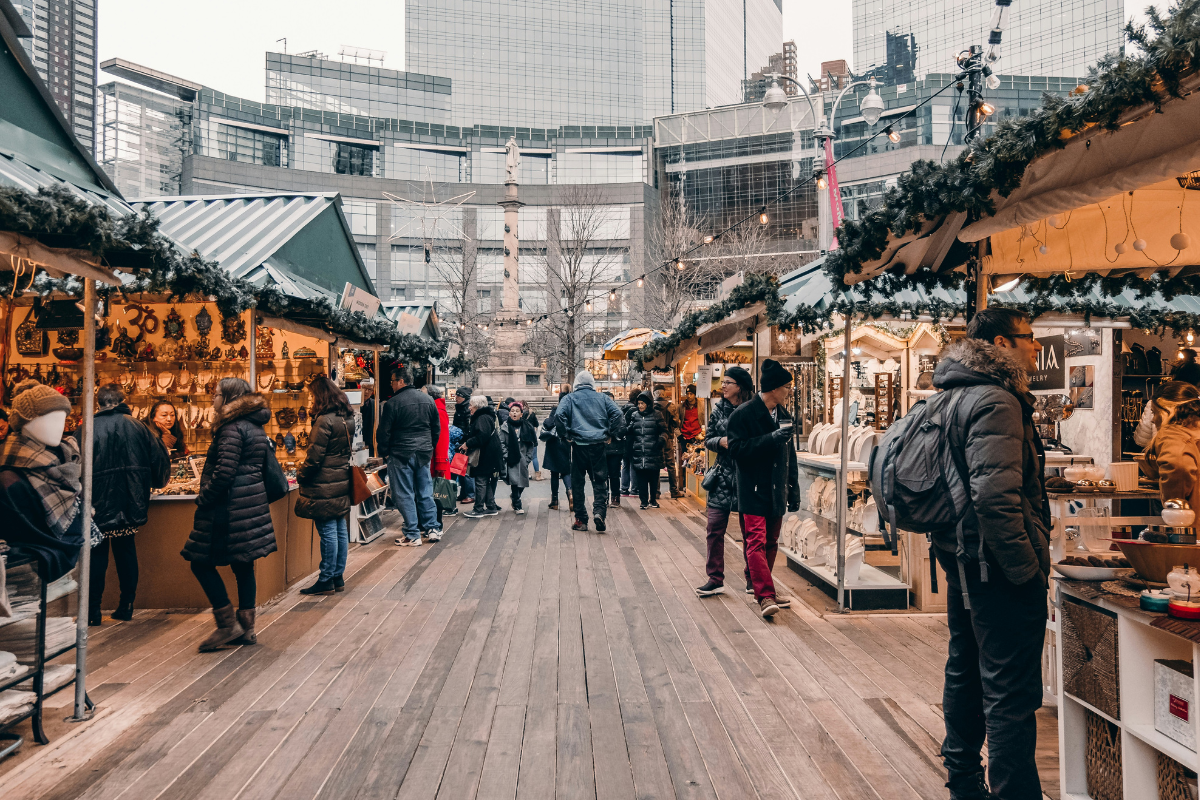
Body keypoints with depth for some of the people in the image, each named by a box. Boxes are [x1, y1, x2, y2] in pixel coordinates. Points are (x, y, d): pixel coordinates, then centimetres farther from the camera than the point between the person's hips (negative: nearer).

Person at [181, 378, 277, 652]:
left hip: (230, 507, -9)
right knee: (243, 565, 13)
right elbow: (269, 463, 19)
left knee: (202, 562, 1)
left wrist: (203, 499, -11)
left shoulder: (232, 429, -14)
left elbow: (225, 472, -22)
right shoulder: (256, 427, 14)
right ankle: (246, 628, 18)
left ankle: (228, 624, 2)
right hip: (253, 503, 9)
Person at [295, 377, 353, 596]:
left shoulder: (325, 420, -17)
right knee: (340, 531, 12)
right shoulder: (347, 418, 10)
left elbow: (315, 456, -16)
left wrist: (300, 475, -2)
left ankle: (326, 581, 5)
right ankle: (338, 577, 20)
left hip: (324, 485, -9)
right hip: (342, 481, 9)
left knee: (327, 533, -2)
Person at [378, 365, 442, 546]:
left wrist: (384, 451, 7)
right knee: (425, 492, 15)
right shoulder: (428, 400, 7)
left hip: (401, 455, -6)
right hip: (424, 454, 6)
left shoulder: (392, 403, -12)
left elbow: (383, 433, -8)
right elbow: (437, 428, 14)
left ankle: (412, 535, 2)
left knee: (405, 495, 1)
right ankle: (432, 527, 18)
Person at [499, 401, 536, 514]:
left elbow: (532, 444, 9)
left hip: (523, 459, 3)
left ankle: (515, 502, 30)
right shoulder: (505, 426, 1)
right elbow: (502, 443, -1)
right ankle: (518, 506, -4)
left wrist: (528, 458, 2)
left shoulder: (527, 426, 6)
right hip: (511, 460, -3)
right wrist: (507, 456, -9)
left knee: (522, 483, 7)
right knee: (514, 481, -12)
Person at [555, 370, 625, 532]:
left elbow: (560, 414, -12)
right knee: (600, 481, 6)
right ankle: (599, 511, -15)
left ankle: (581, 520, 9)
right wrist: (610, 434, 2)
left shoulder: (569, 398, 5)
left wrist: (565, 435, -5)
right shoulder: (602, 398, 9)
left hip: (579, 445, -1)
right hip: (598, 445, 1)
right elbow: (616, 413, -3)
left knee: (577, 482, 8)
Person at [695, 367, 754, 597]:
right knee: (715, 528, -1)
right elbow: (708, 440, 11)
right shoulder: (718, 409, 7)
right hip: (722, 476, 3)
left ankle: (753, 579, 22)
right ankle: (715, 579, 9)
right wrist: (721, 441, -9)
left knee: (749, 530, 6)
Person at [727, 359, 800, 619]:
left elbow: (790, 455, 19)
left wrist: (793, 490, 17)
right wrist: (770, 439, -22)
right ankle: (765, 596, -16)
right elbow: (737, 448, -16)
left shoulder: (784, 415, 15)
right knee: (756, 542, -12)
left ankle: (763, 590, 23)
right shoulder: (743, 414, -8)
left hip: (776, 491, 7)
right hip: (753, 491, -7)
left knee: (771, 543, 12)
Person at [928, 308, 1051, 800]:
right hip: (998, 571, -10)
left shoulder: (959, 397, 13)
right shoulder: (996, 402, -18)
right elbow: (995, 496, -28)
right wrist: (1028, 570, -21)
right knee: (1011, 694, -2)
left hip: (964, 563, 11)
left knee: (966, 674, 21)